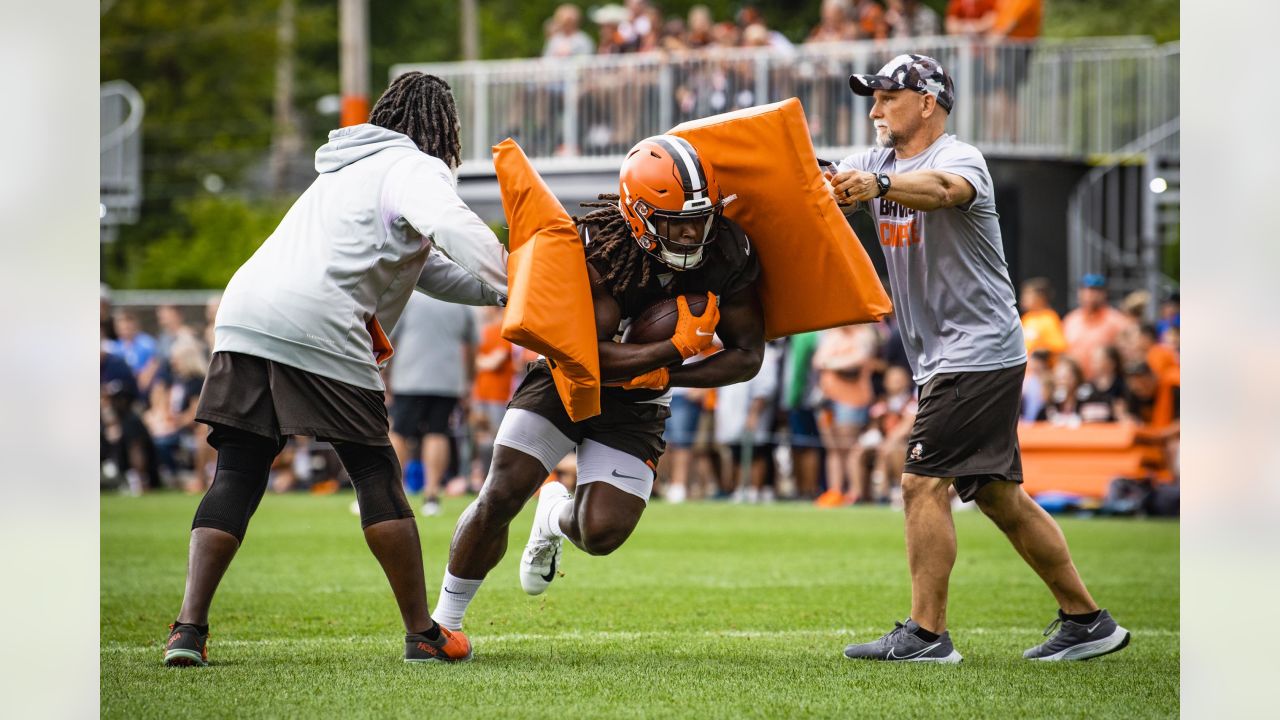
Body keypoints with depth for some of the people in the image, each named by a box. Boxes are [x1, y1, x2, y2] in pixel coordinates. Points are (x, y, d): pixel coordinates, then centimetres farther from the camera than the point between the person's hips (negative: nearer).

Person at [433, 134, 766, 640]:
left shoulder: (728, 256, -18)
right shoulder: (601, 248, -29)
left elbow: (748, 356, -10)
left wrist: (665, 376, -21)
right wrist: (678, 346, -33)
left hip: (635, 404, 2)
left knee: (602, 535, -10)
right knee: (501, 497, -12)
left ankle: (557, 516, 30)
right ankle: (445, 619, 8)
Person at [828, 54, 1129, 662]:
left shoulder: (959, 158, -14)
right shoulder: (879, 162, 12)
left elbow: (944, 189, -38)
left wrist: (880, 187, -57)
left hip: (979, 351, -9)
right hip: (943, 358, 9)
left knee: (923, 481, -13)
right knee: (996, 494, 11)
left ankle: (926, 634, -12)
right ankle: (1085, 621, 17)